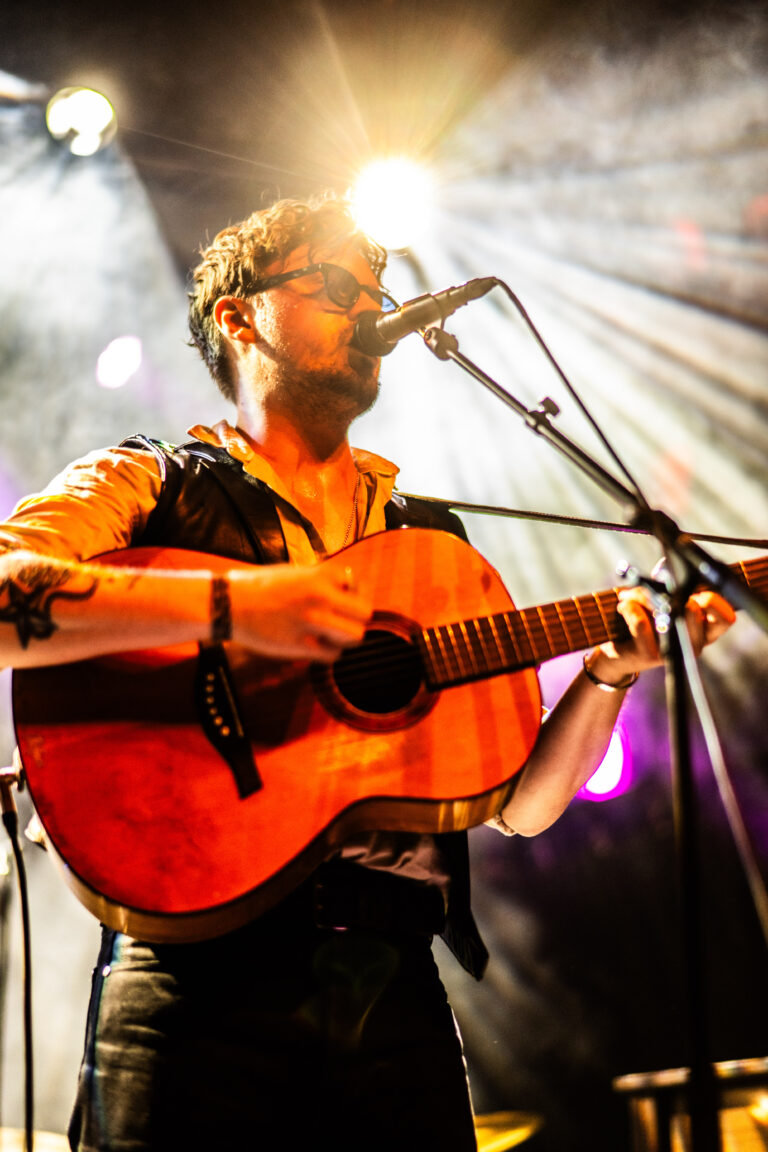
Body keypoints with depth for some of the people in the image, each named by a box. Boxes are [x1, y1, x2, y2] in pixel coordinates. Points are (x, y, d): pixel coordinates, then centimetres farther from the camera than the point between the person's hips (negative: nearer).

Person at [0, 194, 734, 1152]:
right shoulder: (147, 486, 6)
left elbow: (518, 805, 17)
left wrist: (607, 674, 1)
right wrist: (223, 604, -23)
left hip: (394, 992, 4)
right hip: (201, 975, -4)